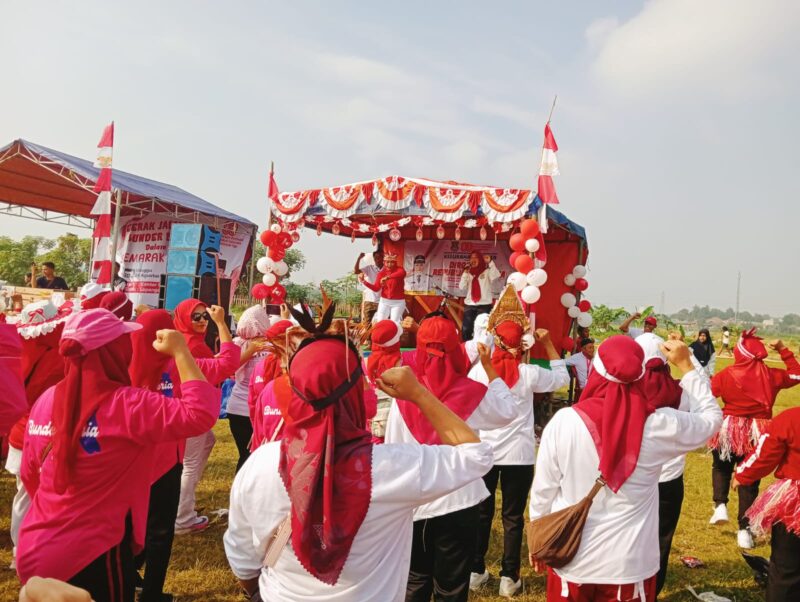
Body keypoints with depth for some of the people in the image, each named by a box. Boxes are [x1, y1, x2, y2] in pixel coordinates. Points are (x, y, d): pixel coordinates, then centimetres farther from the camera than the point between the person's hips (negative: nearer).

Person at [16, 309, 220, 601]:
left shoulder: (46, 400, -1)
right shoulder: (127, 405, -21)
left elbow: (30, 475, 9)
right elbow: (202, 412, -27)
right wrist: (180, 351, -18)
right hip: (92, 559, -7)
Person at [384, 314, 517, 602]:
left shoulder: (404, 395, -10)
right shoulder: (471, 392, -12)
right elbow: (508, 412, 7)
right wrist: (489, 368, 10)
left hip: (413, 504, 1)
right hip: (459, 502, -1)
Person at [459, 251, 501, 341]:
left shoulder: (487, 272, 4)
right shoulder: (469, 273, 15)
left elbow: (496, 275, -17)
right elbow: (462, 287, 4)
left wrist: (490, 262, -20)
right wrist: (465, 273, -3)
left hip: (484, 305, -4)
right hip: (469, 305, 4)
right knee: (465, 330, 2)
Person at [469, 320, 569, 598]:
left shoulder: (478, 370, -6)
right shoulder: (529, 374, -6)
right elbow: (562, 377, 12)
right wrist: (548, 344, 12)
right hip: (518, 454, -1)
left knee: (481, 512, 15)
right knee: (513, 516, 11)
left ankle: (476, 571, 26)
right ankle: (509, 577, 18)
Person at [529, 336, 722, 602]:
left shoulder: (564, 421, -17)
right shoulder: (660, 424, -15)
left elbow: (543, 491, -7)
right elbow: (711, 416, 7)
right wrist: (686, 365, 12)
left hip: (570, 559, 0)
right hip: (631, 564, 1)